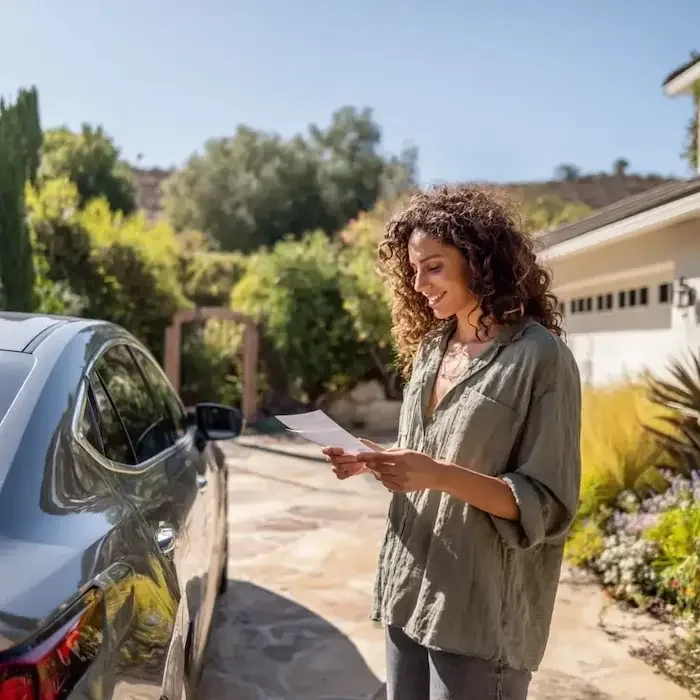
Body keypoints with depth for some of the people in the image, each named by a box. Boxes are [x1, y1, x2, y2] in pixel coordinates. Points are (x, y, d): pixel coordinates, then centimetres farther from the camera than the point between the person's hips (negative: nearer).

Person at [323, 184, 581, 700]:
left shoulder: (540, 357, -13)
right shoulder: (430, 347, 8)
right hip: (410, 589, 7)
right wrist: (371, 461, -3)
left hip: (482, 610, -6)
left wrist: (440, 475, -26)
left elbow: (547, 506, -15)